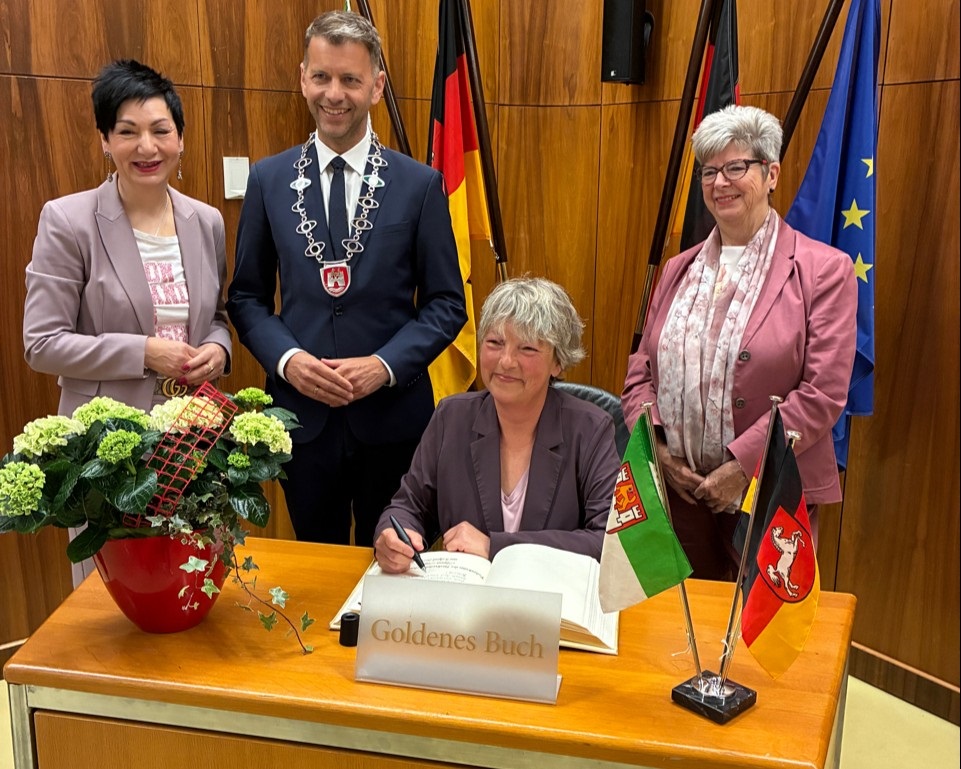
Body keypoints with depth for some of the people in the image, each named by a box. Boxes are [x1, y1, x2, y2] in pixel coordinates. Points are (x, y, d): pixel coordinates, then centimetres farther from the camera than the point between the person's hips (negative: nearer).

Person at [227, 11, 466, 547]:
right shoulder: (268, 180, 2)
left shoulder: (420, 185, -3)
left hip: (391, 415, -1)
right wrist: (287, 358, -13)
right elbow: (247, 296, 6)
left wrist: (385, 365, -16)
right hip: (301, 411, 1)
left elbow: (447, 303, -1)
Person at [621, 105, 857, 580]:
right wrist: (657, 450, -5)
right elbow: (640, 371, 11)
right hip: (677, 489, 4)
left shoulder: (823, 270, -4)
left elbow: (823, 393, -11)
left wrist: (741, 467, -15)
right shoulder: (679, 270, 12)